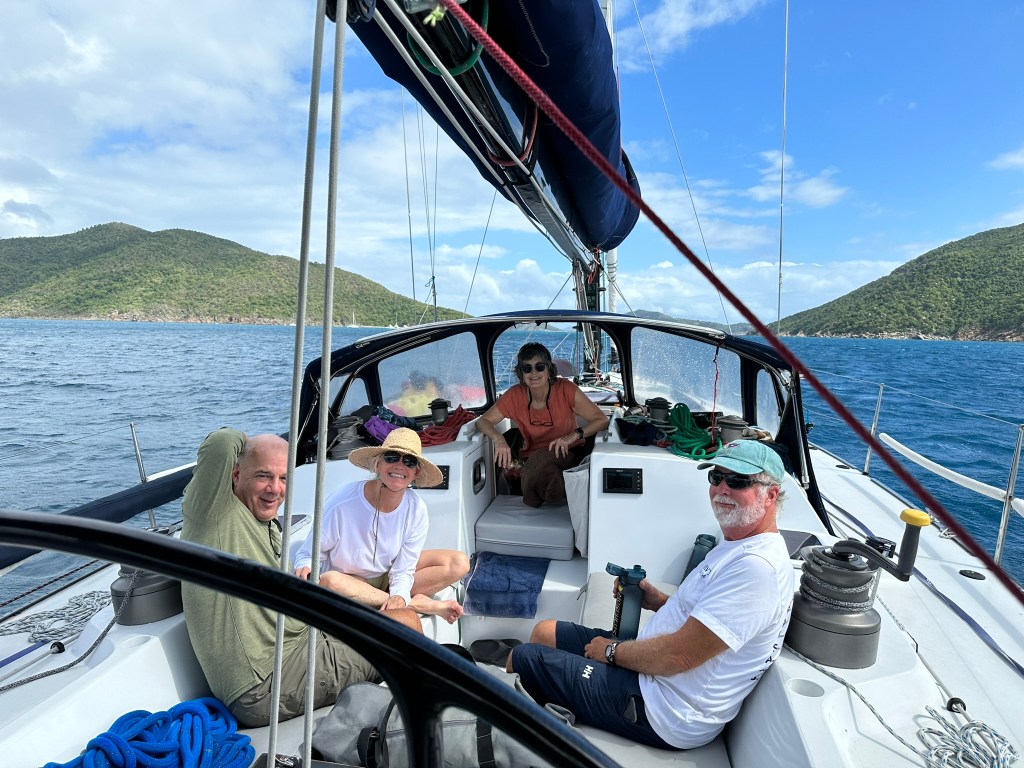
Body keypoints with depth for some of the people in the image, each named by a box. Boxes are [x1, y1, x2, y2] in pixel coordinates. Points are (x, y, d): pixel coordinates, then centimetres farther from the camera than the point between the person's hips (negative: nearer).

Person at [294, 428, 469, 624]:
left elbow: (403, 570, -14)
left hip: (389, 577, 3)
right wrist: (305, 568, -38)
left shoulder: (416, 509, -17)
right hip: (348, 580, -2)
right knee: (328, 581, -39)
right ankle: (419, 603, -24)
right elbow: (308, 553, -15)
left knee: (460, 564, -12)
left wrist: (399, 596, -34)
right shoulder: (343, 504, -26)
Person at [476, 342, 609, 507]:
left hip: (567, 454, -2)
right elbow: (483, 421, -3)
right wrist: (498, 438, -25)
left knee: (542, 460, -35)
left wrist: (574, 435, -34)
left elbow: (602, 420, -16)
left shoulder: (565, 390, -15)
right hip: (532, 457, 2)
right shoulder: (515, 395, -8)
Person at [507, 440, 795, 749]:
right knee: (544, 631, 17)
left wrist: (612, 651, -11)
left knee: (522, 658, -3)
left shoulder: (757, 567, -26)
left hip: (663, 714, -10)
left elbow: (678, 656, -27)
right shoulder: (739, 547, 8)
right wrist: (659, 601, 2)